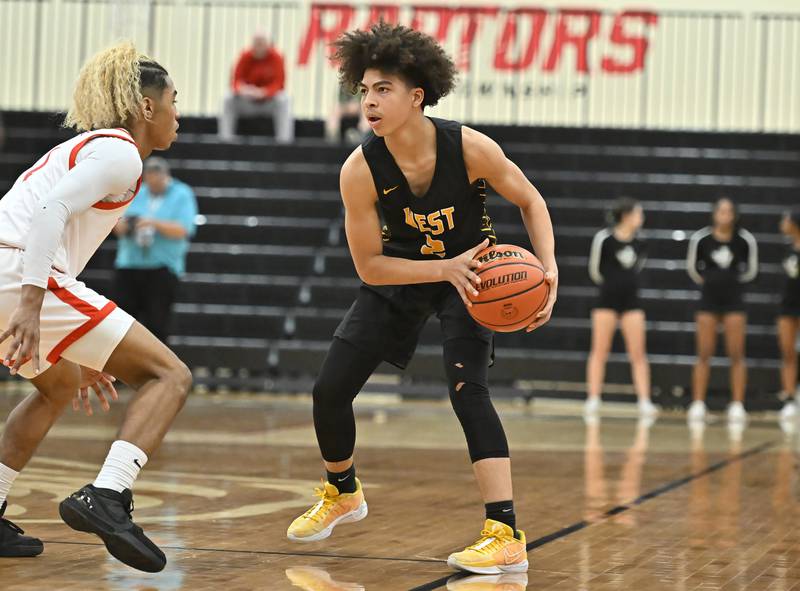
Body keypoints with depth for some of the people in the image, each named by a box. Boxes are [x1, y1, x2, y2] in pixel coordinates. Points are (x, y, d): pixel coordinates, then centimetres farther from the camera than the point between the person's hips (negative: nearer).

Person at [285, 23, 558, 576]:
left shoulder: (470, 147, -27)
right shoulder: (360, 171, -25)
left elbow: (531, 201, -10)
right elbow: (368, 264, -18)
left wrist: (548, 268, -25)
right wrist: (444, 268, -30)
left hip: (472, 273, -3)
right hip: (401, 275, 3)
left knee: (466, 388, -24)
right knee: (330, 389, 0)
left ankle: (507, 537, -26)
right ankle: (342, 493, 32)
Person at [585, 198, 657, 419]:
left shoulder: (639, 244, 3)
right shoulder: (604, 239, -12)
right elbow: (595, 270, -1)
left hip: (631, 301, 4)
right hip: (607, 300, -4)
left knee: (638, 354, 0)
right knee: (599, 351, 1)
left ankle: (644, 401, 0)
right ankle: (593, 400, 6)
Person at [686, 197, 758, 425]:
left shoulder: (745, 240, -7)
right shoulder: (700, 238, -7)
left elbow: (750, 271, 8)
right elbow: (692, 267, 10)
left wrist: (732, 281, 9)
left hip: (734, 299, 0)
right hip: (708, 299, 0)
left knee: (736, 355, 0)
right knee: (704, 354, 1)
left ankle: (737, 405, 3)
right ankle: (697, 404, 4)